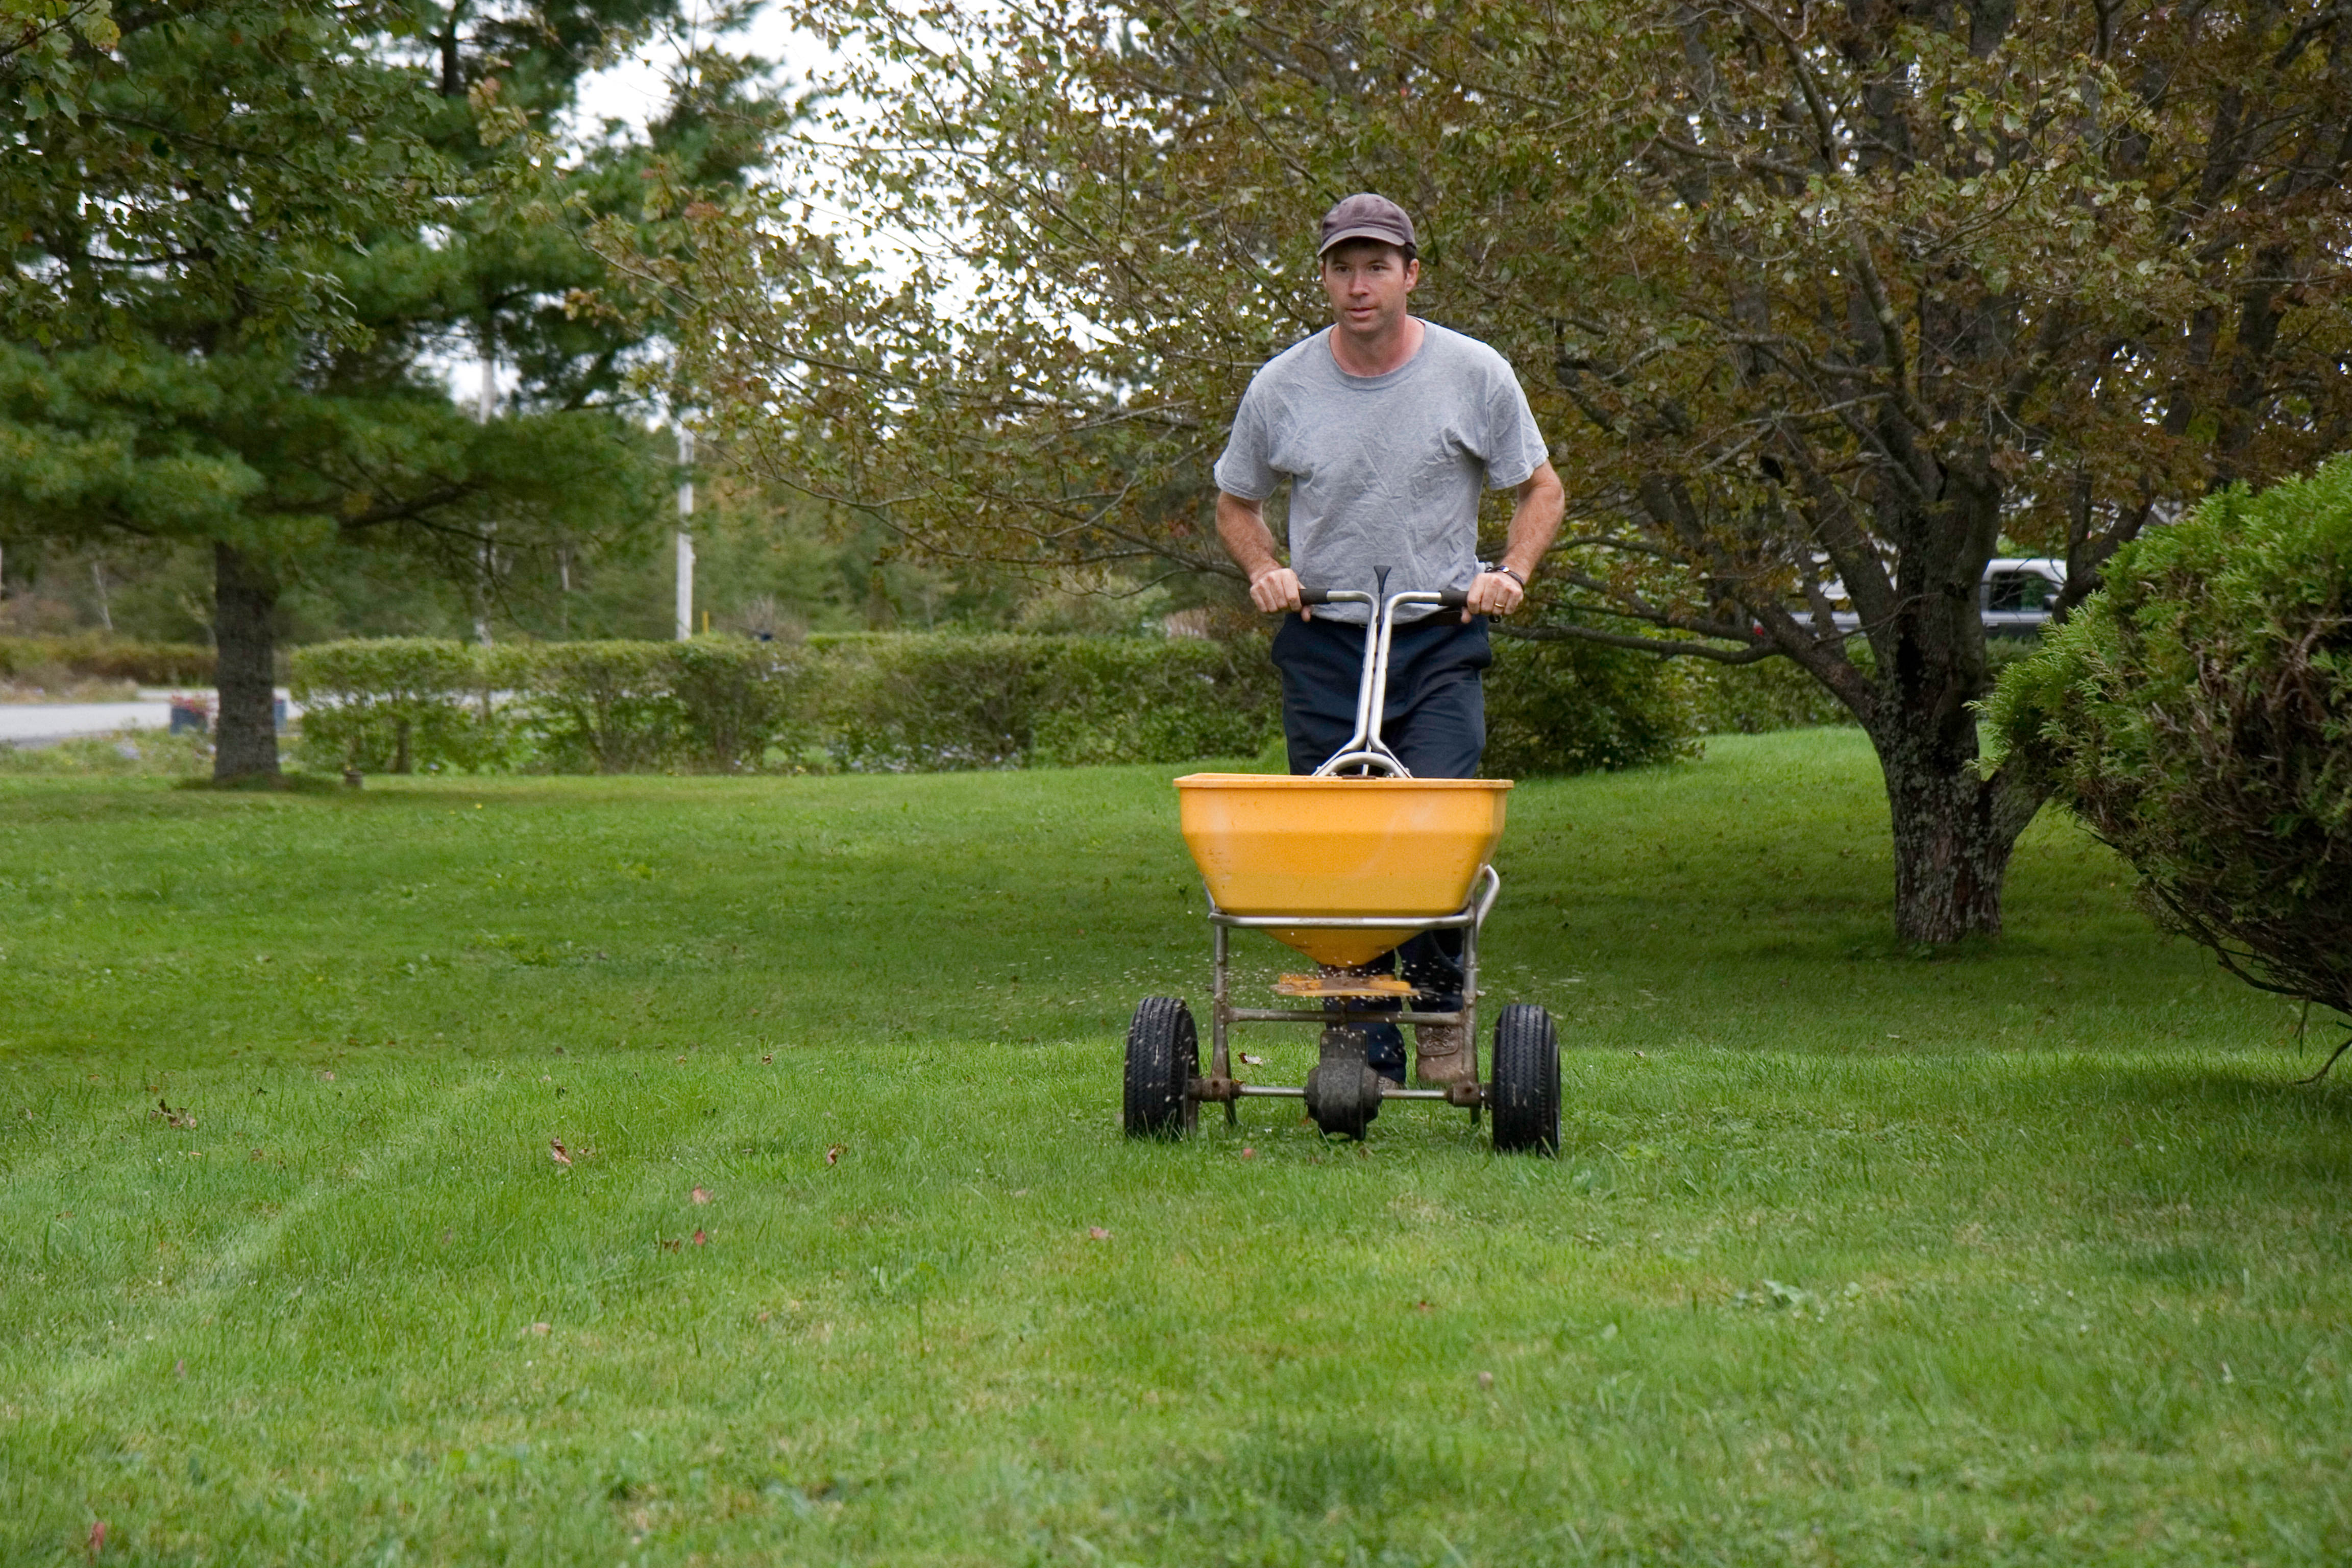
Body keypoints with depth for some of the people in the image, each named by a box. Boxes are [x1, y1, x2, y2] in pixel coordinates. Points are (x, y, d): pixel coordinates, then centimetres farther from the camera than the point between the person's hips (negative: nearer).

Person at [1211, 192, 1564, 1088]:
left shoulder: (1474, 376, 0)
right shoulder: (1282, 387, 3)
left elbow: (1541, 487, 12)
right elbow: (1235, 505, 18)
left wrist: (1510, 572, -5)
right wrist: (1265, 570, -2)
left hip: (1440, 645, -1)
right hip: (1323, 648, 2)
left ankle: (1441, 1011, 3)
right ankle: (1361, 1049, 6)